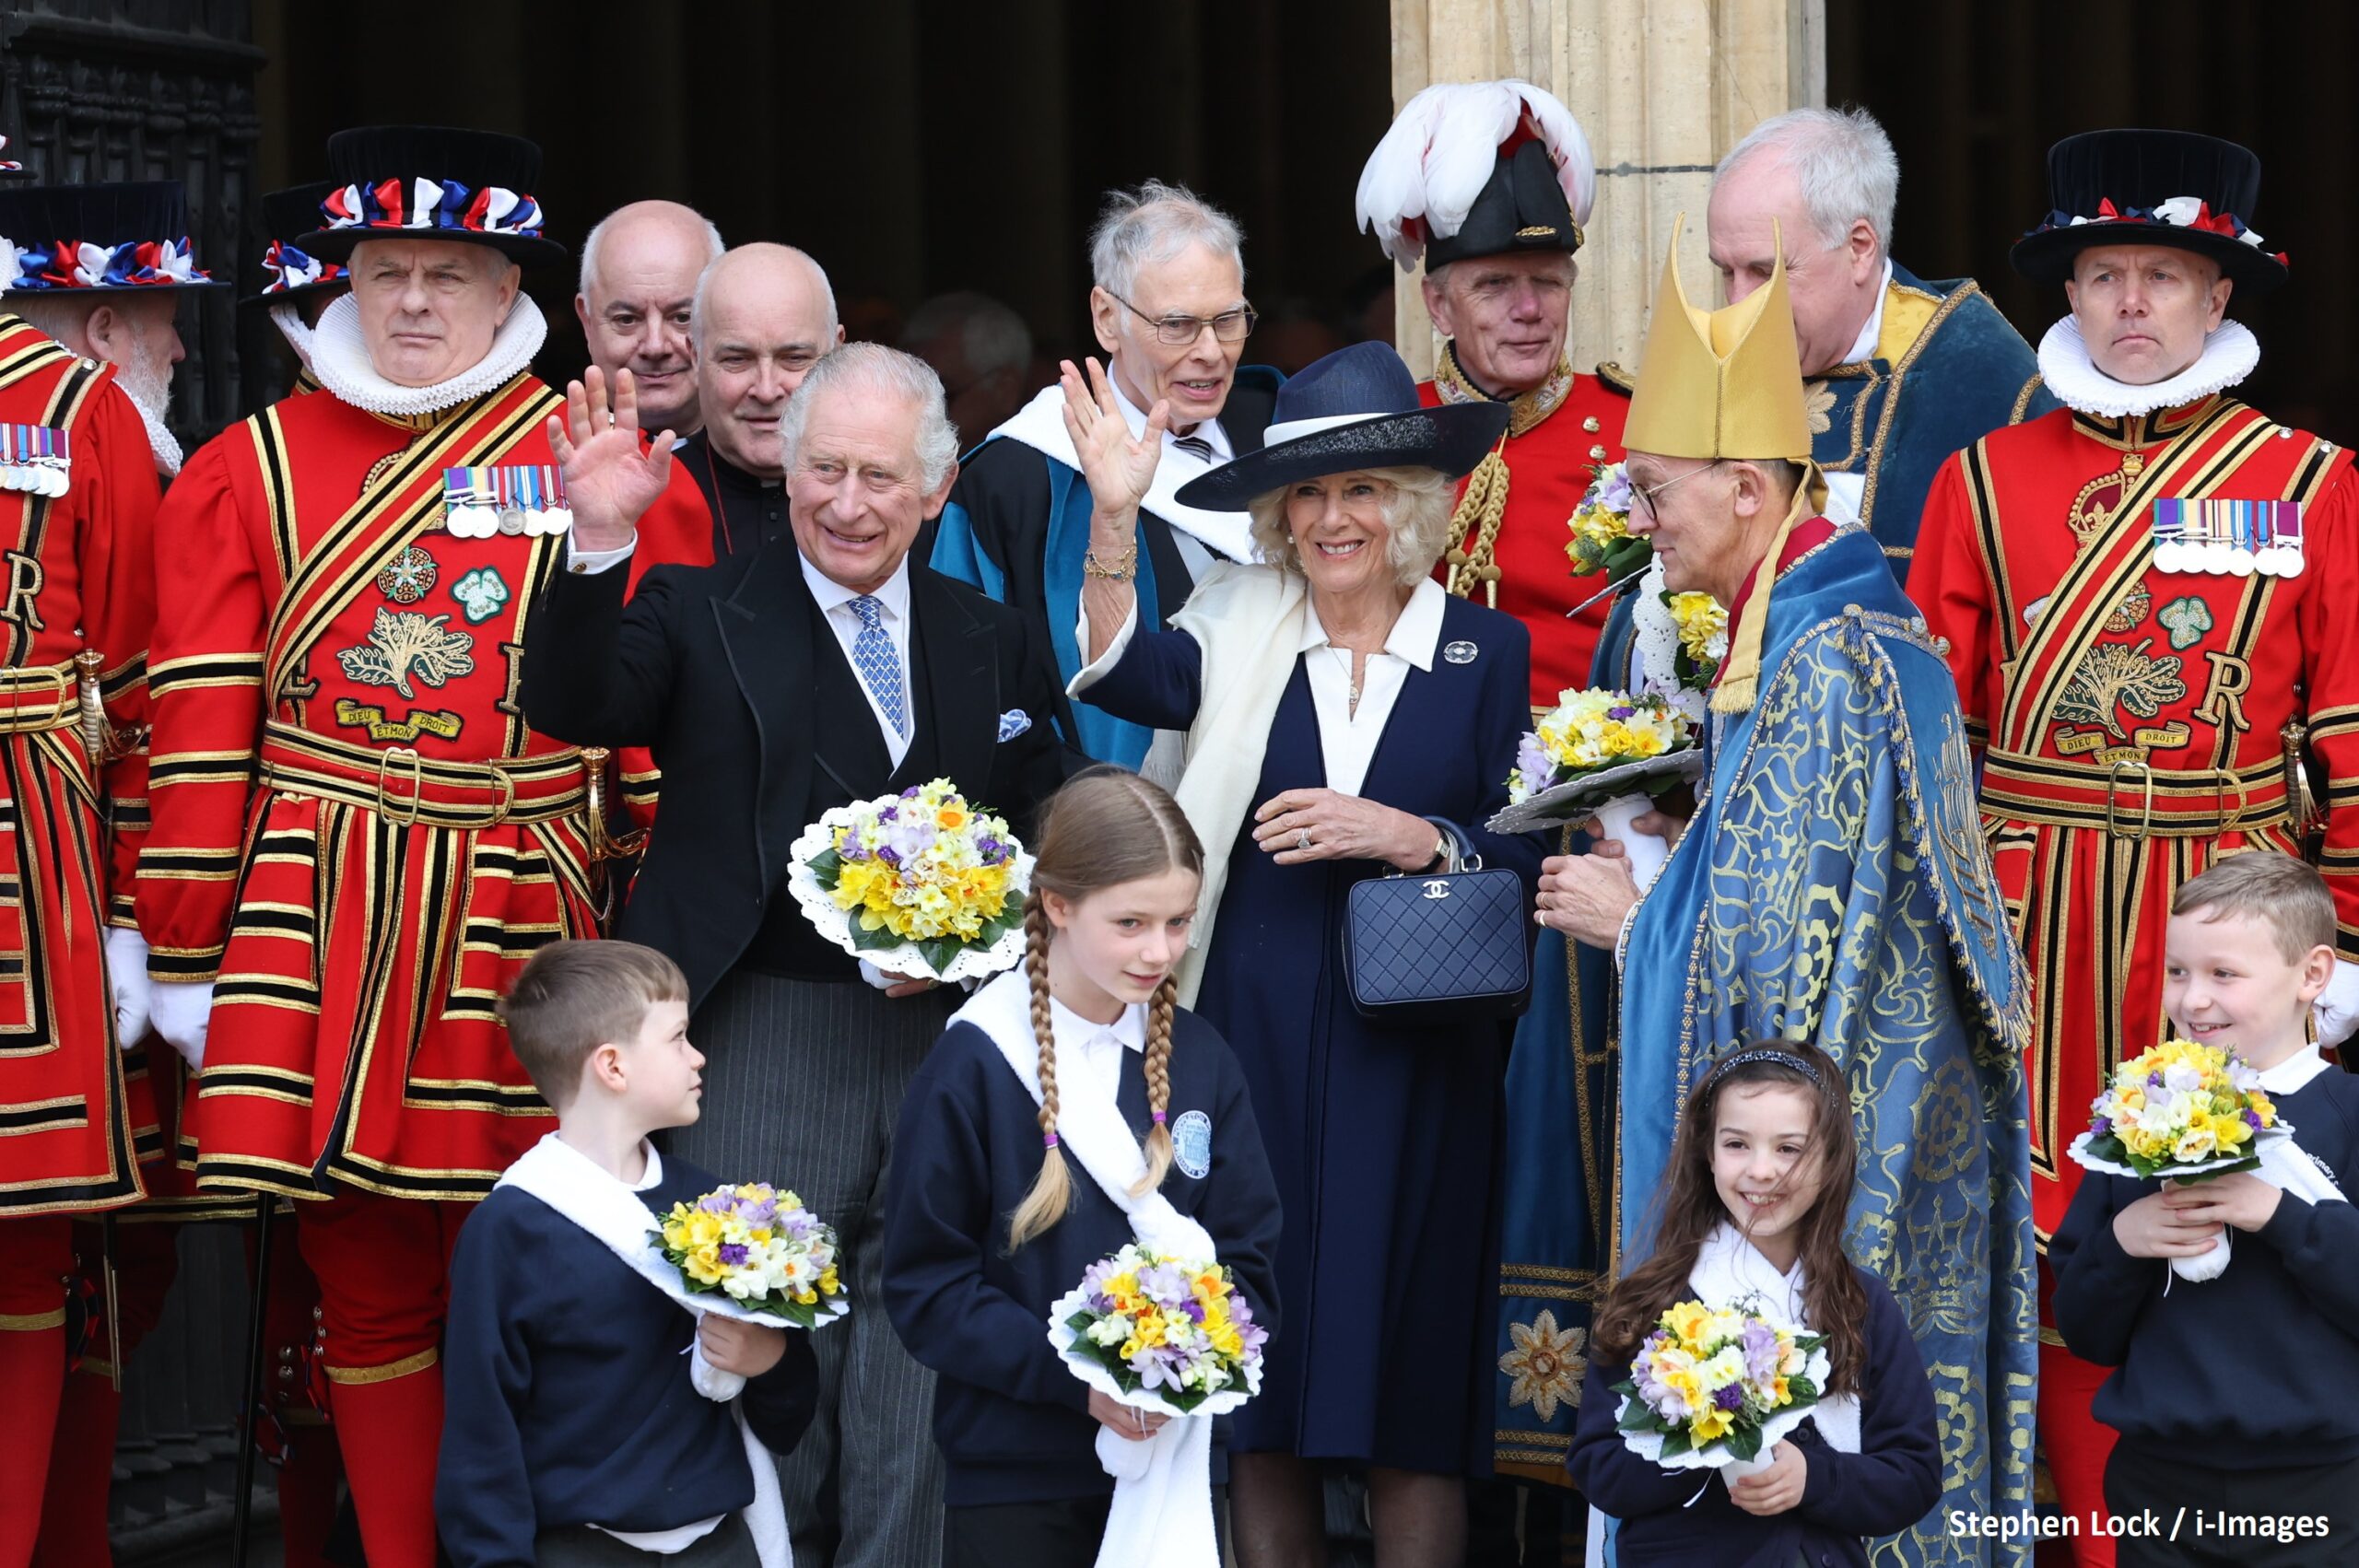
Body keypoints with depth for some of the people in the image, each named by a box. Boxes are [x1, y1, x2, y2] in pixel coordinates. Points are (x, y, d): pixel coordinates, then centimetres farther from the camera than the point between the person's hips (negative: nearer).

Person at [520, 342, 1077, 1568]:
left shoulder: (993, 644, 14)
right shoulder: (702, 614, 5)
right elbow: (569, 707, -13)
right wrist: (600, 541, -27)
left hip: (944, 1042, 3)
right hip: (761, 1045, -3)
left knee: (920, 1398, 7)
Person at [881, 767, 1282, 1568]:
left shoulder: (1199, 1059, 5)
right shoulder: (971, 1066, -8)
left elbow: (1250, 1259, 7)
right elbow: (927, 1291, -8)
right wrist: (1074, 1378, -19)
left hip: (1177, 1464, 3)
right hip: (1014, 1476, -3)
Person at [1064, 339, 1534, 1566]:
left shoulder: (1487, 651, 4)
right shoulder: (1240, 624, 5)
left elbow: (1527, 857, 4)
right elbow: (1133, 678, -16)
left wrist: (1411, 839, -13)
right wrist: (1113, 518, -29)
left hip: (1417, 1060, -1)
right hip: (1254, 1048, 1)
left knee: (1408, 1382, 1)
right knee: (1261, 1383, 3)